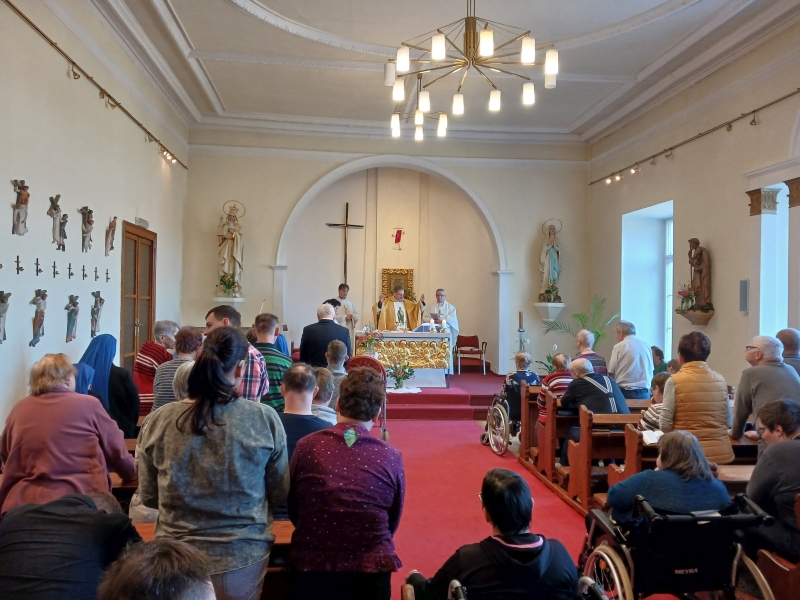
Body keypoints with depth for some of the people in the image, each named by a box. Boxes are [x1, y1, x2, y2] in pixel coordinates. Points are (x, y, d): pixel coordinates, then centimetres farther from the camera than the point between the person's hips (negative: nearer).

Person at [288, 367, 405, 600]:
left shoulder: (306, 446, -10)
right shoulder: (391, 456, -10)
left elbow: (293, 511, 4)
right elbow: (392, 523, 5)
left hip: (310, 568, 0)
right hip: (370, 573, 0)